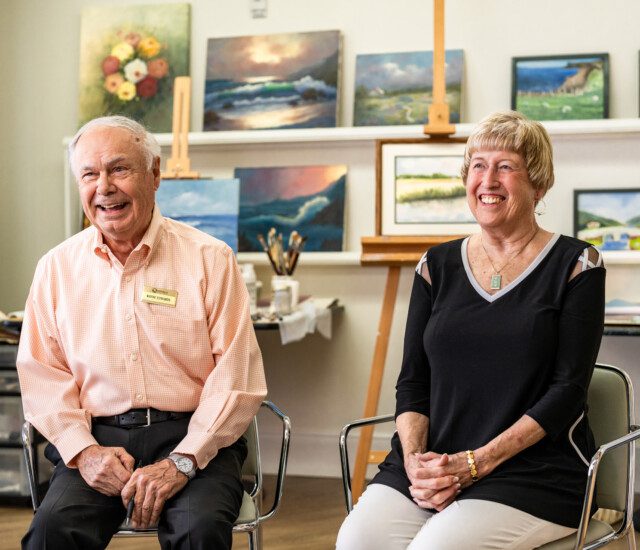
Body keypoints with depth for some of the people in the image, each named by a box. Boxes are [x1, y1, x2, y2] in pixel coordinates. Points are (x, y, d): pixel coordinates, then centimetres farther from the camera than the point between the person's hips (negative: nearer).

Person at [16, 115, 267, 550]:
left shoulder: (209, 258, 1)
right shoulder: (58, 267, 10)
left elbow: (238, 376, -5)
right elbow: (42, 374, 9)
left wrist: (182, 462, -14)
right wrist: (82, 450, -8)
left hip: (192, 437, -1)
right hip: (97, 438, 2)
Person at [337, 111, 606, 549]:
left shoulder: (575, 266, 1)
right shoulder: (438, 266, 12)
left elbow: (568, 390, -6)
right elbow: (412, 381, 10)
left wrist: (476, 463, -14)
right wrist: (414, 459, -10)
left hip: (533, 470, -3)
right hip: (433, 462, 3)